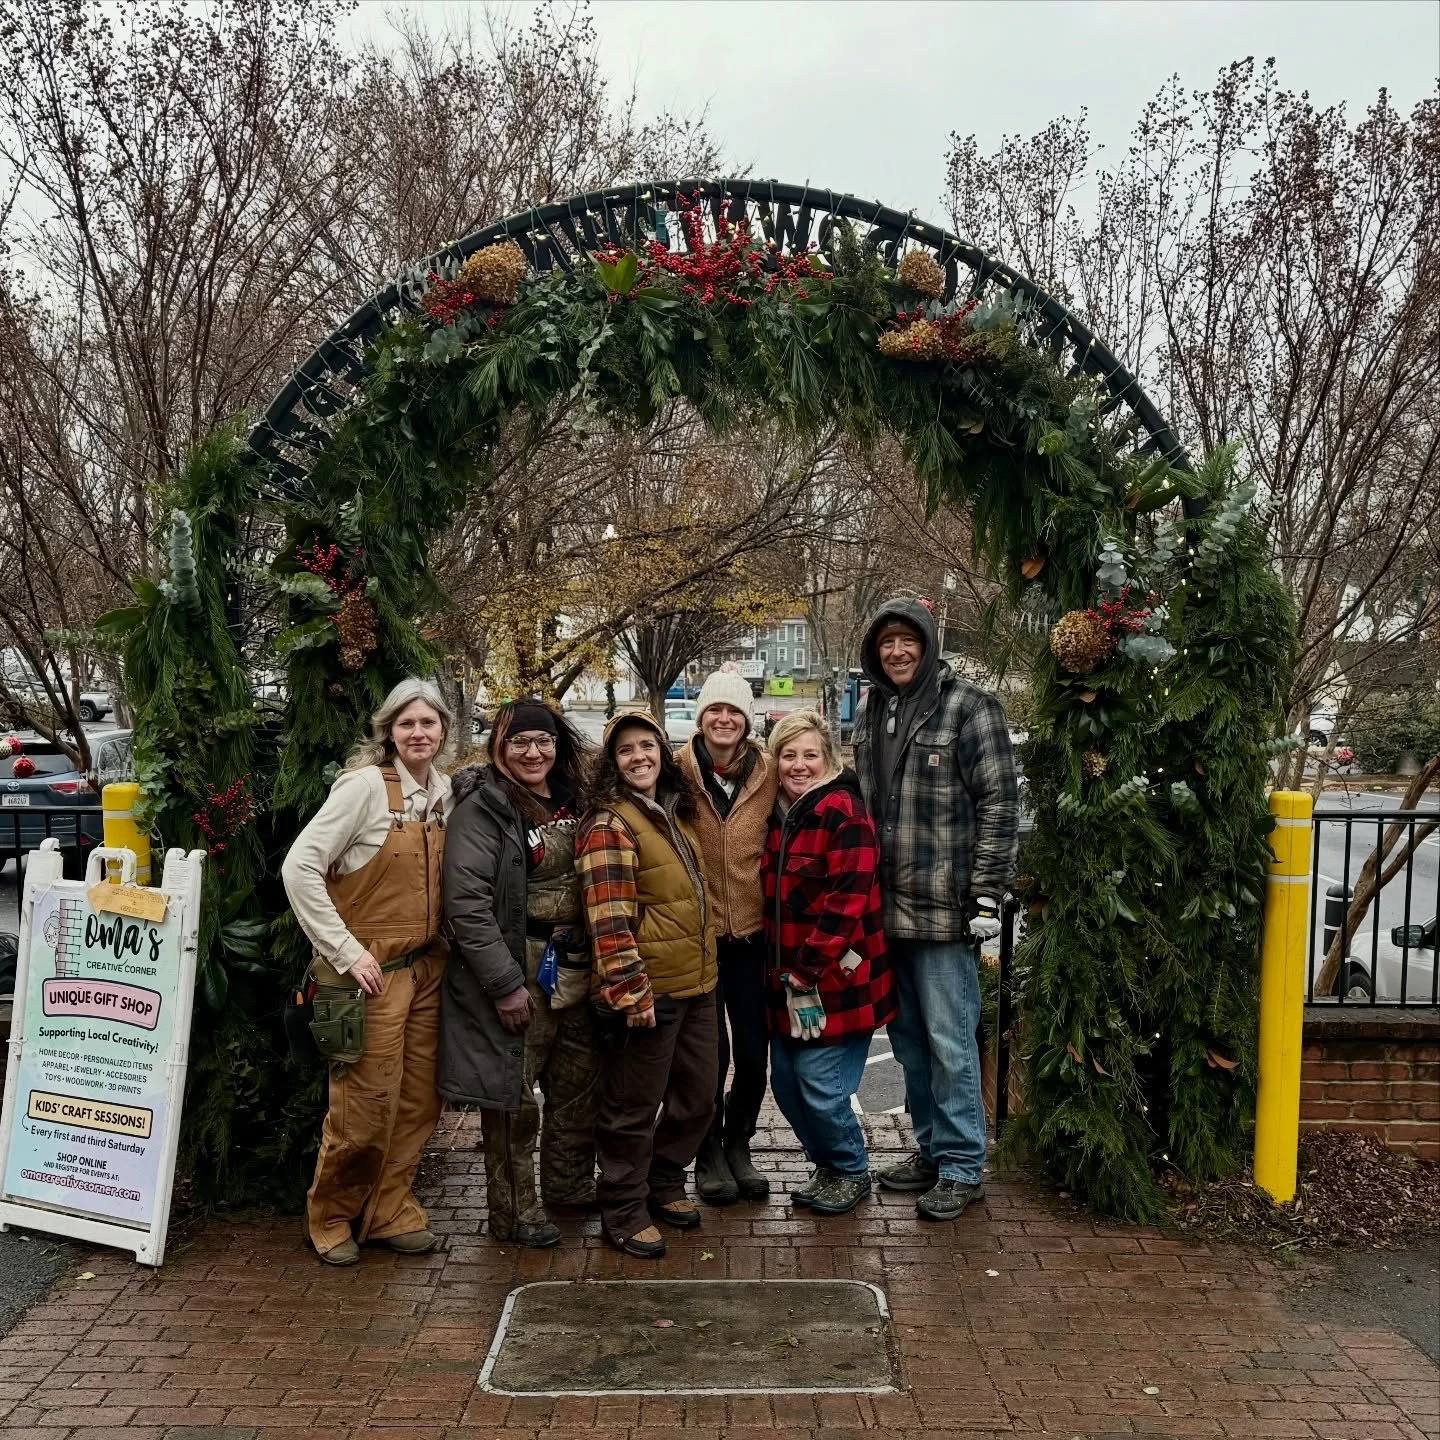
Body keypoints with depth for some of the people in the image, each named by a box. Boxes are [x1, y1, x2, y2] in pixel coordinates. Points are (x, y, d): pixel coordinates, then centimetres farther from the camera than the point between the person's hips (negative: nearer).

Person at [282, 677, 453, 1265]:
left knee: (418, 1102, 11)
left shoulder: (444, 789, 7)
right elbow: (298, 867, -18)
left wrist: (443, 944, 8)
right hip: (372, 972, -6)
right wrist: (346, 952, -17)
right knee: (366, 1107, 1)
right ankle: (331, 1217, 23)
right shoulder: (365, 783, -14)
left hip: (427, 968, 6)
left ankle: (390, 1210, 28)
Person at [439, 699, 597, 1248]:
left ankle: (571, 1188, 35)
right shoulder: (484, 806, -13)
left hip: (576, 972, 7)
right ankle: (515, 1213, 19)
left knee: (580, 1086, 17)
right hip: (519, 974, -7)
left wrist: (595, 964, 11)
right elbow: (466, 903, -20)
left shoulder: (573, 803, 9)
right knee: (514, 1095, 3)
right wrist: (505, 984, -20)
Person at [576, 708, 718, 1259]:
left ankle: (664, 1183, 39)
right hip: (647, 992, -8)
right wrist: (633, 995, -22)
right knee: (635, 1108, 5)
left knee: (698, 1095, 18)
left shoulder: (675, 812, 11)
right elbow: (610, 923, -20)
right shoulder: (609, 825, -15)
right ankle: (623, 1212, 23)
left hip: (695, 985, 8)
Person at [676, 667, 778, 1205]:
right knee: (711, 1051, 6)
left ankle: (738, 1145, 34)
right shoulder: (679, 767, -8)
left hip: (753, 930, 2)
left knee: (754, 1052, 10)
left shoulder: (768, 768, -1)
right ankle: (709, 1154, 29)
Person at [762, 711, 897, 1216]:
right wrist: (785, 975, 10)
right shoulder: (780, 814, 10)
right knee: (786, 1082, 12)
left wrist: (808, 971, -19)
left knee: (821, 1086, -3)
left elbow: (845, 903, -21)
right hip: (789, 979, 8)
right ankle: (827, 1165, 34)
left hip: (835, 980, -8)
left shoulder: (845, 814, -15)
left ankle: (851, 1172, 22)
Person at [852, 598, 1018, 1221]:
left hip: (944, 907, -6)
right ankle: (931, 1147, 29)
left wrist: (986, 893, -14)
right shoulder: (867, 714, 13)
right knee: (908, 1037, 15)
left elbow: (998, 804, -9)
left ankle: (961, 1166, 13)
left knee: (949, 1041, 0)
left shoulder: (969, 707, -6)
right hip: (886, 907, 6)